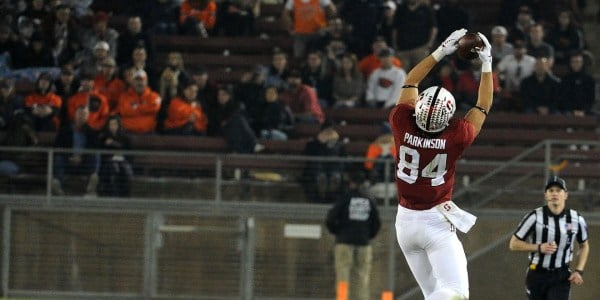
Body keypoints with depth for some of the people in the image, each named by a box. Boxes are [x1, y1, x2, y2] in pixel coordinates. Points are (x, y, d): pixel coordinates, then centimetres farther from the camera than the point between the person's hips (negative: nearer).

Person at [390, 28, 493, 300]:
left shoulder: (403, 125, -12)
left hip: (405, 221, 5)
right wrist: (486, 64, 8)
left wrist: (441, 52, 7)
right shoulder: (455, 137, -16)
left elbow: (410, 83, 5)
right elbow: (483, 107, 1)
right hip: (436, 222, -5)